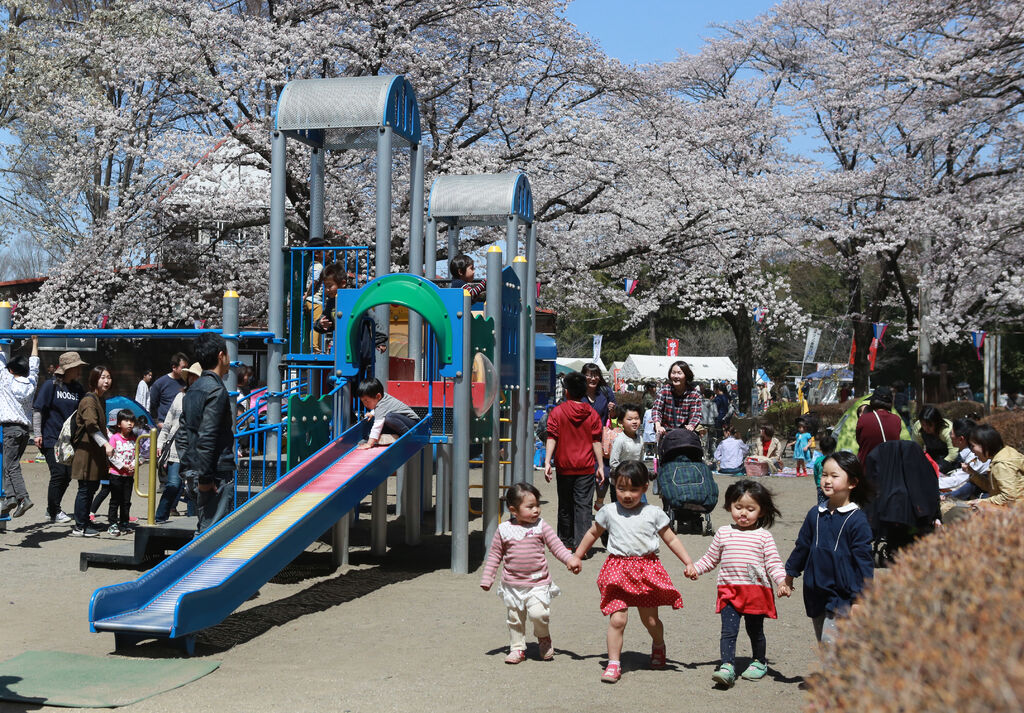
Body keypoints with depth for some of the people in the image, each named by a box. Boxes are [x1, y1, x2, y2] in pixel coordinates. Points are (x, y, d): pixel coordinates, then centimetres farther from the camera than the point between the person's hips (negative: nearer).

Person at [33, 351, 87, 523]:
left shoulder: (77, 388, 8)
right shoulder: (51, 385, -7)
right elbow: (37, 409, -7)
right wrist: (38, 434, -11)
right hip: (51, 439, -6)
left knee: (67, 475, 5)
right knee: (59, 473, -9)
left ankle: (52, 508, 23)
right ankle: (55, 512, 5)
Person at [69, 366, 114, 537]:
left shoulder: (102, 398, 14)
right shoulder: (89, 400, -15)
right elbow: (91, 425, -29)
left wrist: (107, 442, 26)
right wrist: (105, 444, -38)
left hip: (97, 451, 9)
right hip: (86, 450, -9)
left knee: (93, 487, 13)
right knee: (85, 488, -6)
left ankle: (83, 522, 22)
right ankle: (79, 527, 0)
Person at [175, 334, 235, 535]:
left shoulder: (192, 391, 14)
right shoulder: (217, 391, -14)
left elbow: (182, 435, 17)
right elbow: (207, 438, -21)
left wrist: (188, 467, 18)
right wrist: (205, 476, -19)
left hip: (199, 472, 9)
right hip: (218, 473, -9)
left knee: (203, 528, 16)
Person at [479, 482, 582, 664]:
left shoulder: (541, 527, -3)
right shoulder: (504, 530, -2)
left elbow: (556, 546, -2)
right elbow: (495, 555, 6)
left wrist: (570, 559, -19)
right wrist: (487, 579, 5)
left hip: (538, 583, -2)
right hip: (512, 584, 2)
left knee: (538, 613, -17)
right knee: (514, 618, 10)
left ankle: (544, 637, 12)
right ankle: (517, 648, 29)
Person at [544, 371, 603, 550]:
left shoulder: (557, 411, -2)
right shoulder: (592, 414, 2)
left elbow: (552, 438, -9)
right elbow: (596, 441, 1)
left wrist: (547, 462, -12)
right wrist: (600, 466, 4)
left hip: (564, 466, 0)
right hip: (586, 468, 0)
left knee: (565, 506, 13)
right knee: (583, 505, 0)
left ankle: (566, 542, 21)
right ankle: (581, 544, -8)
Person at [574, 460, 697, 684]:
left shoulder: (654, 514, 2)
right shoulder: (609, 512, 4)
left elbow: (671, 540, 10)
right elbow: (592, 534, 19)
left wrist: (689, 563, 3)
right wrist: (577, 557, 22)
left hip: (646, 569, 0)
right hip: (618, 569, 0)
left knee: (650, 619, 10)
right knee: (617, 619, -11)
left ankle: (658, 645, 42)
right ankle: (613, 663, 0)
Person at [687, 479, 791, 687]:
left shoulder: (764, 536, 0)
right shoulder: (723, 533, 7)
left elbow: (773, 563, -3)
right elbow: (710, 559, 15)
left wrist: (782, 582, -18)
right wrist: (695, 568, 0)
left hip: (757, 591, -1)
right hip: (729, 591, 1)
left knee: (755, 630, 13)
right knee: (728, 630, -9)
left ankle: (759, 662, 33)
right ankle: (727, 667, -14)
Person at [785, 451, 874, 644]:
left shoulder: (857, 520, -11)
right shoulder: (815, 514, 5)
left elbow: (863, 561, -10)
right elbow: (802, 546, 18)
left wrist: (859, 599, -12)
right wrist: (789, 576, 24)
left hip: (843, 597, -6)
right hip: (817, 595, 6)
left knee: (830, 641, -17)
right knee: (824, 646, 13)